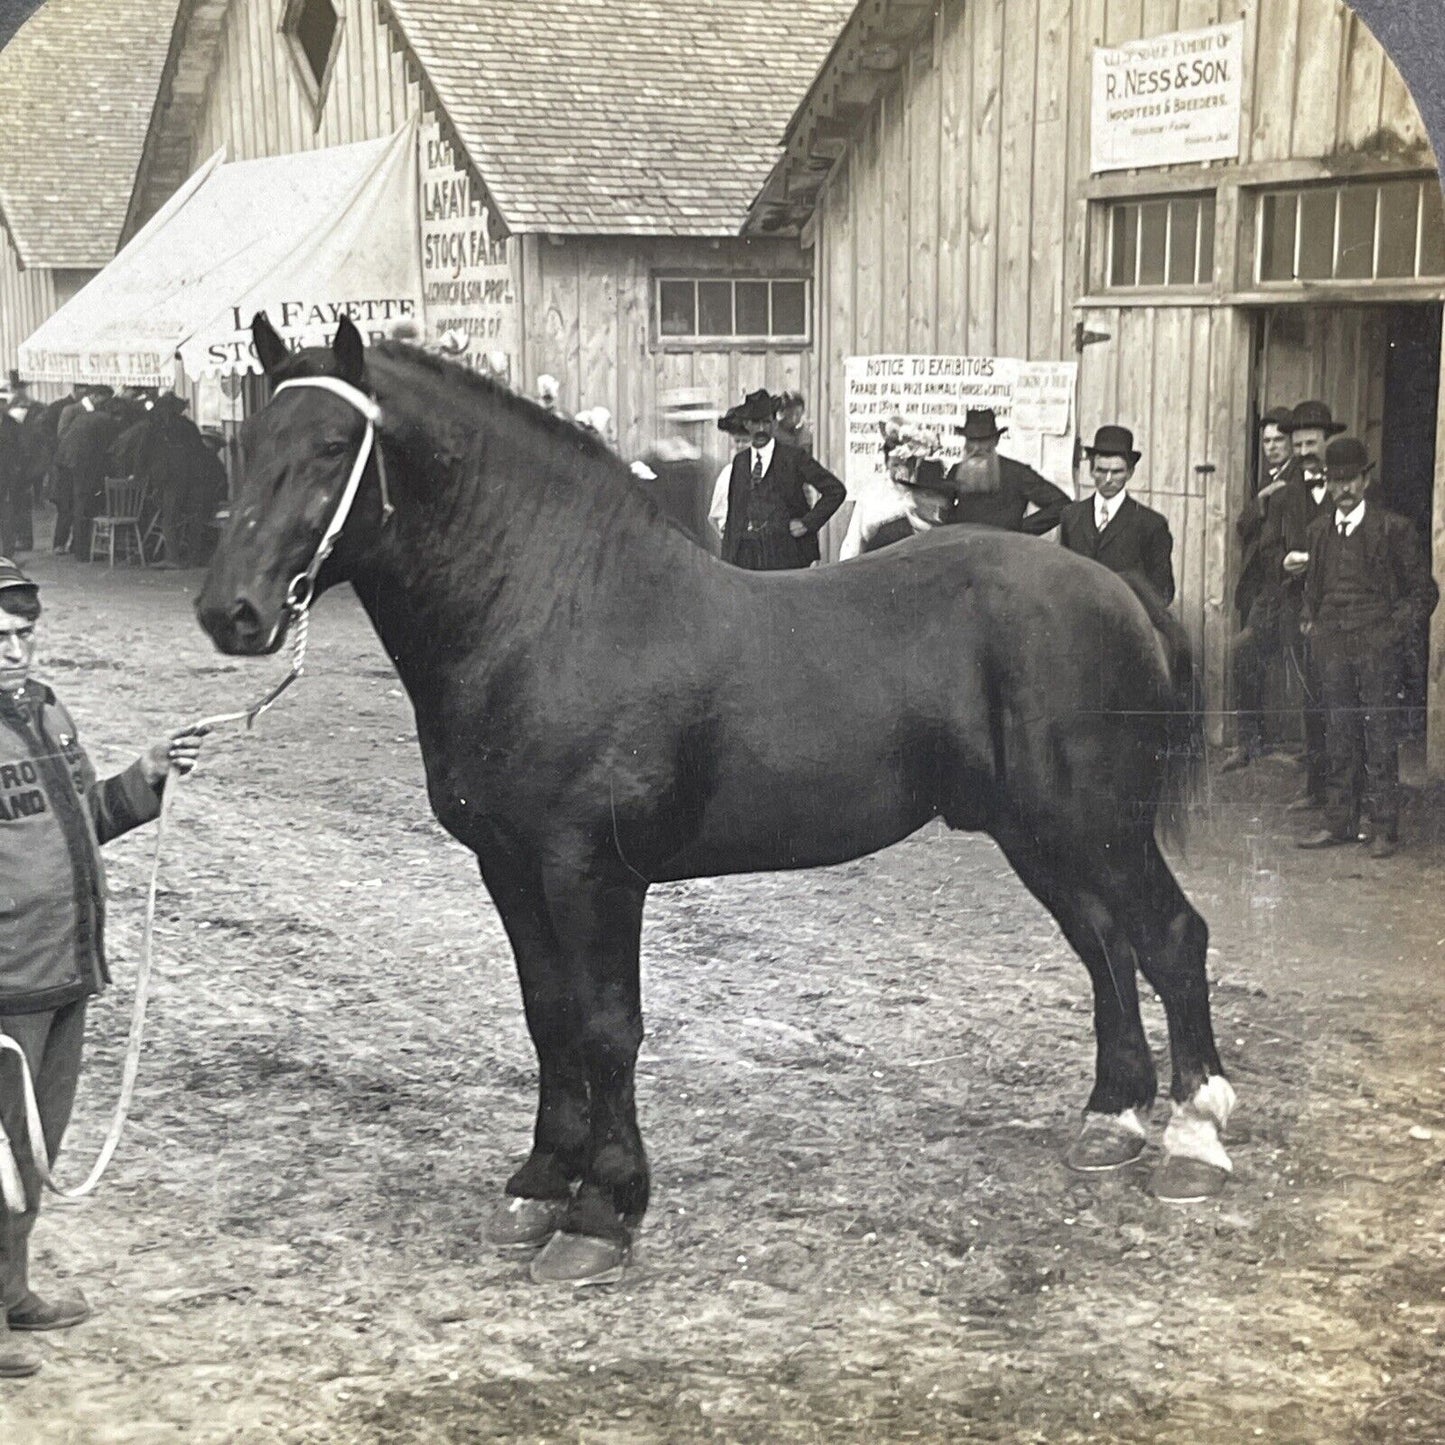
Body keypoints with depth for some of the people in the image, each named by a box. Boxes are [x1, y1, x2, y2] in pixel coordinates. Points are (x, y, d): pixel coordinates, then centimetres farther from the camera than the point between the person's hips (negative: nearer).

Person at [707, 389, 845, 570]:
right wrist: (728, 559, 10)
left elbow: (835, 490, 1)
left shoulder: (793, 458, 1)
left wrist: (808, 523, -5)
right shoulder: (739, 462, 15)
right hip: (746, 555, 3)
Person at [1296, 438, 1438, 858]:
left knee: (1380, 741, -2)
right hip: (1333, 649, 5)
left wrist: (1396, 628, -7)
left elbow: (1424, 591, 2)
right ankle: (1340, 823, 14)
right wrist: (1310, 620, 13)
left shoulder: (1393, 529, -3)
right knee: (1339, 741, 8)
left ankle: (1384, 828, 3)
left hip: (1378, 650, -5)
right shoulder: (1319, 529, 12)